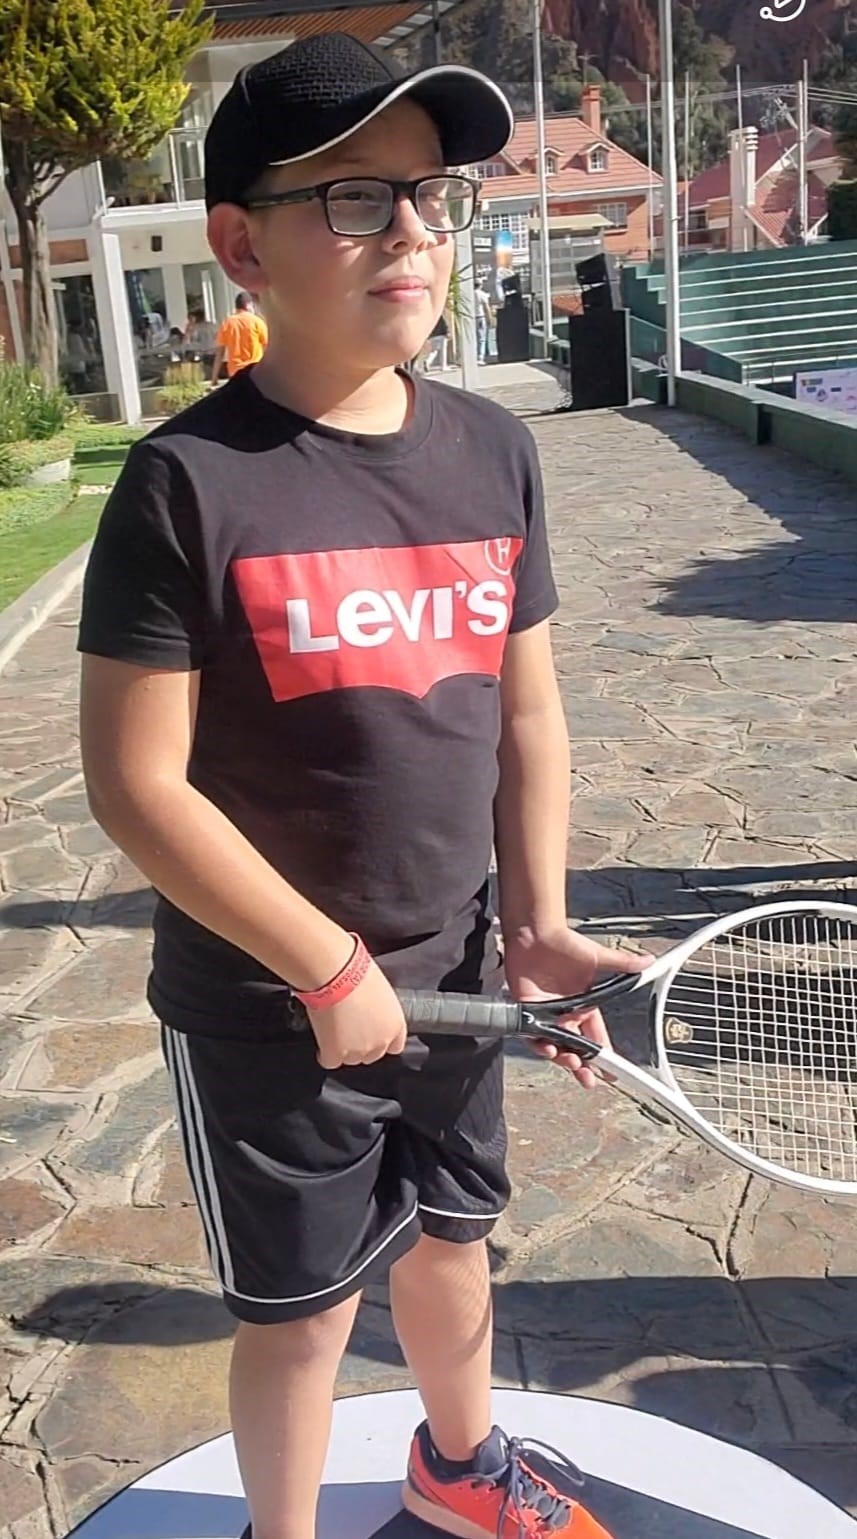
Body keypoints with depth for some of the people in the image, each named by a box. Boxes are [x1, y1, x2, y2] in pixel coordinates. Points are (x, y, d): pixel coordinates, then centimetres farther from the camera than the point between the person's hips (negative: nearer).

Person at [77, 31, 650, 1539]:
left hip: (451, 974, 6)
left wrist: (538, 920, -2)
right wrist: (330, 967, -16)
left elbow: (527, 710, 6)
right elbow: (136, 782, -18)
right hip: (264, 1007, -5)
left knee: (448, 1234, 27)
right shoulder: (191, 481, -18)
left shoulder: (494, 451, -2)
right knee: (303, 1305, 14)